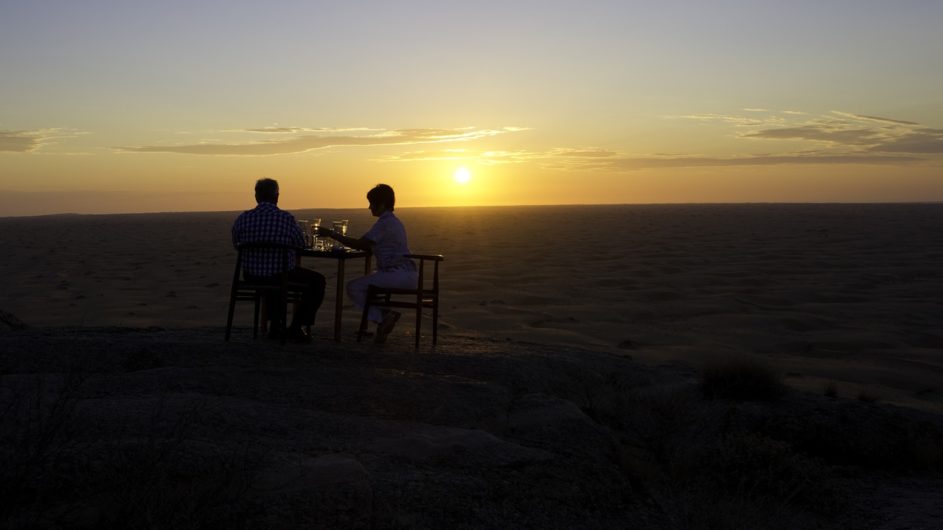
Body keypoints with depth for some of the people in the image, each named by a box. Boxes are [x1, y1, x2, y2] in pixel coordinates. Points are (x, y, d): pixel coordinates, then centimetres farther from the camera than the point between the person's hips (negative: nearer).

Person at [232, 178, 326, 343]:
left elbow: (236, 244, 9)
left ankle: (277, 323, 37)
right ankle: (295, 327, 15)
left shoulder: (242, 218, -6)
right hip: (281, 275, -5)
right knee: (317, 281, 19)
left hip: (251, 276, 5)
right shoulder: (287, 219, -15)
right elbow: (301, 245, -2)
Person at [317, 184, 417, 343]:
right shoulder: (393, 221, 19)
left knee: (353, 287, -8)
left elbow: (359, 244, -17)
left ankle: (382, 317, -5)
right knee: (364, 282, 24)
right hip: (406, 274, 10)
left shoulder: (385, 223, -12)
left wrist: (331, 234, -11)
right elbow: (370, 247, 19)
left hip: (398, 274, -10)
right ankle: (385, 316, 12)